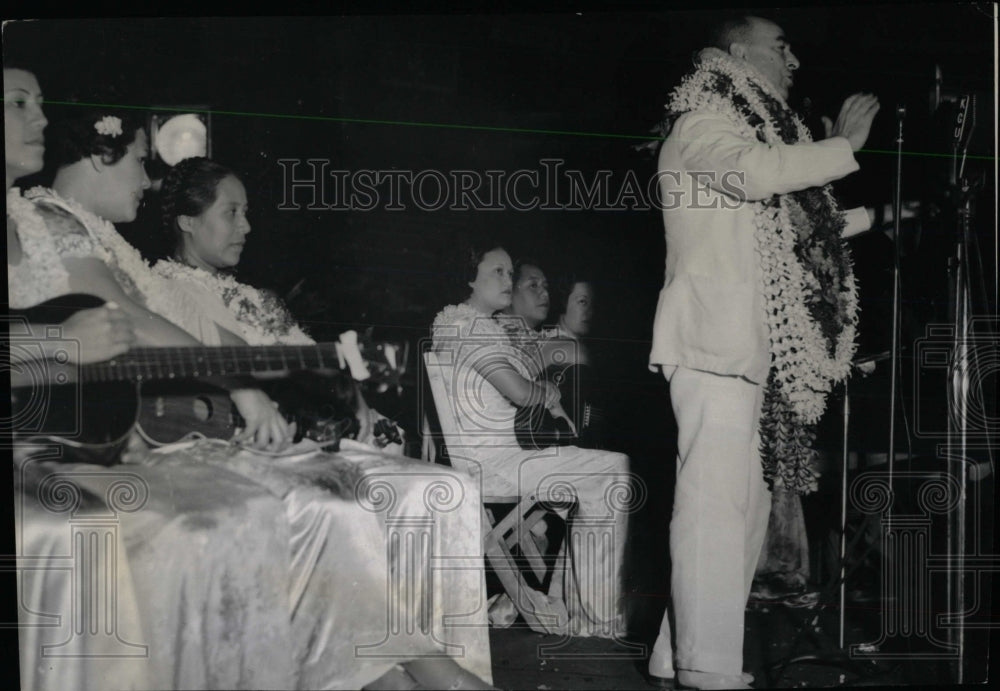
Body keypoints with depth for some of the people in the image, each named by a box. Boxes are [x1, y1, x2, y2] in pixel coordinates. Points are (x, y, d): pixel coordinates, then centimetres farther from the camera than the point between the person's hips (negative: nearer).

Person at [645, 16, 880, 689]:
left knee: (747, 503, 6)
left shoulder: (764, 132, 27)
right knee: (716, 498, -14)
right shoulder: (702, 124, 0)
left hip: (757, 346, 9)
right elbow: (754, 174, -20)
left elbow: (792, 229, 32)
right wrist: (845, 146, -9)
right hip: (716, 338, -9)